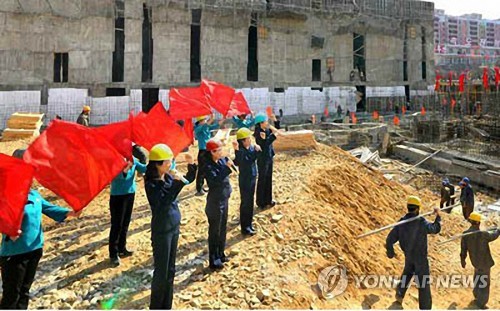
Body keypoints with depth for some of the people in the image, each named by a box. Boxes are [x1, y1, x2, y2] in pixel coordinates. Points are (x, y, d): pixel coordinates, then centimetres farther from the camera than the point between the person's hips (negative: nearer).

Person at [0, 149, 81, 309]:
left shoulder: (35, 194, 4)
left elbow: (49, 208, 11)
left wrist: (69, 213, -3)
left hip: (35, 249, 7)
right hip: (14, 253, -7)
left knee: (24, 291, 22)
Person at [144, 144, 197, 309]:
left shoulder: (168, 176, 1)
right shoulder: (151, 184, -18)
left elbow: (189, 179, 13)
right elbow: (163, 202, -30)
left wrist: (191, 165, -4)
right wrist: (176, 183, -35)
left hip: (174, 226, 7)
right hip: (161, 231, -7)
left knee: (170, 270, 16)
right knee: (161, 272, 3)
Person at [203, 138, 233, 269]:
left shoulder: (221, 160, 1)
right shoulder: (207, 166, -20)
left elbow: (235, 164, 11)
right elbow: (215, 180, -32)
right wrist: (227, 168, -35)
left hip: (224, 199, 8)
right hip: (215, 201, -8)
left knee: (223, 228, 19)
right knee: (214, 231, 3)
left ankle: (220, 254, 35)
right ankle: (213, 260, 16)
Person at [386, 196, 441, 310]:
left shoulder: (401, 222, -11)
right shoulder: (421, 223, -25)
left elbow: (390, 239, -7)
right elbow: (436, 229, -6)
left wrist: (390, 252, 10)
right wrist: (438, 216, 9)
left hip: (408, 255, 5)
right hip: (420, 256, -5)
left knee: (407, 273, 31)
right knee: (423, 282, 7)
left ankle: (399, 294, 43)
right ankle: (425, 307, 15)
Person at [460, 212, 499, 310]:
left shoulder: (465, 234, -15)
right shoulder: (483, 234, -30)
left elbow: (463, 249, -6)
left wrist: (462, 261, 9)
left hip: (475, 261, 5)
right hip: (485, 262, -5)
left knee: (477, 277, 30)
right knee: (484, 283, 10)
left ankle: (477, 294, 47)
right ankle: (481, 303, 21)